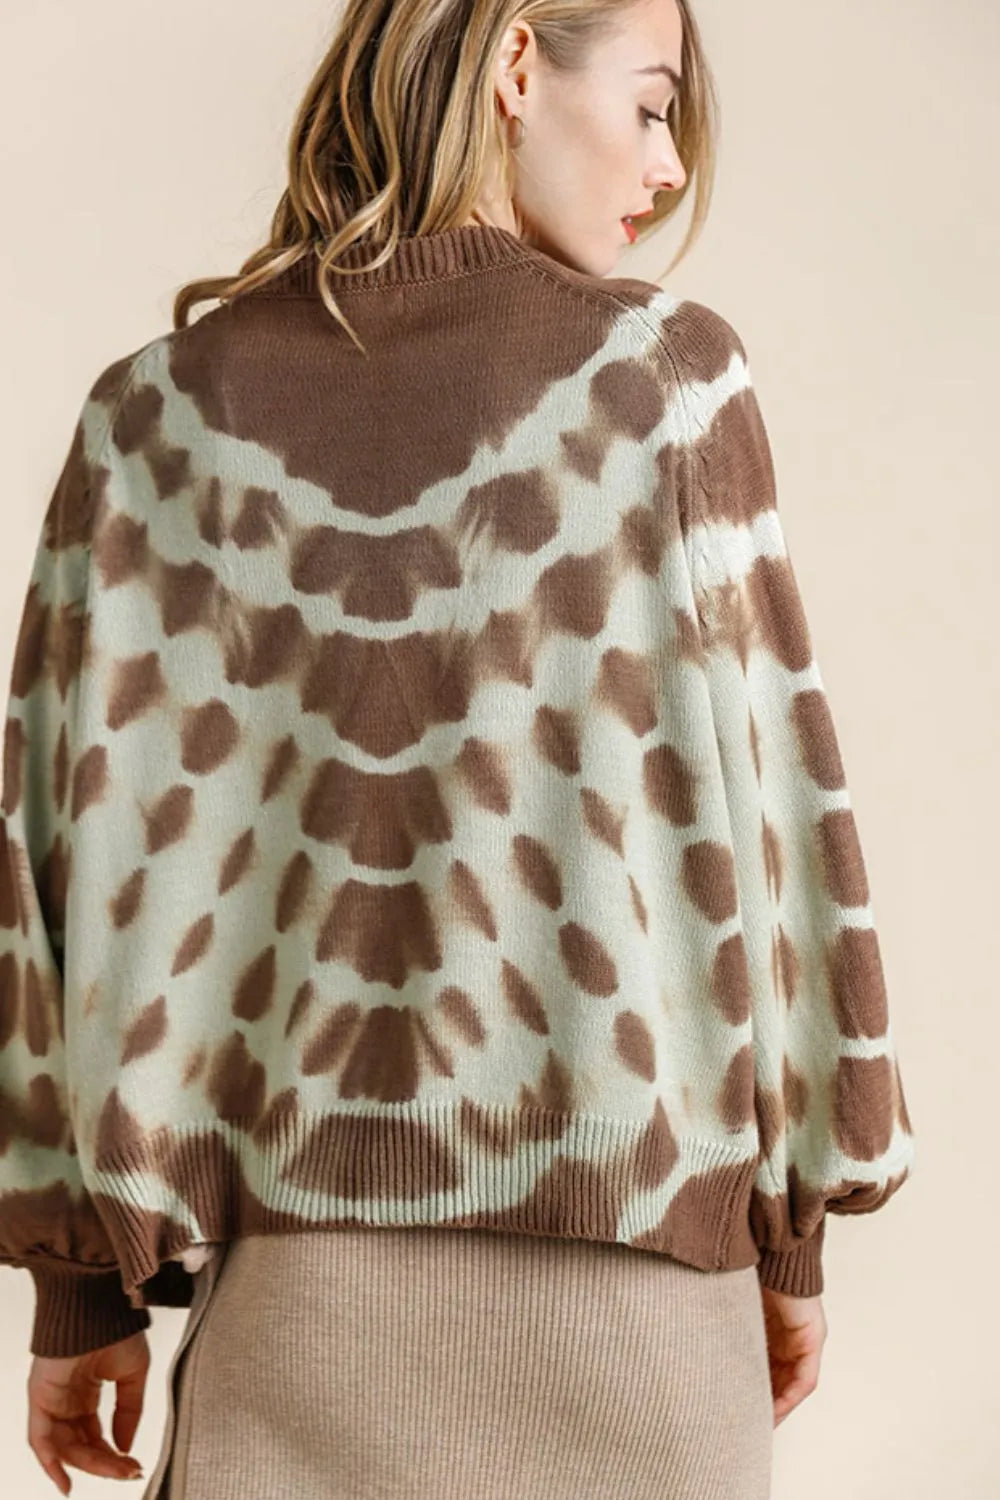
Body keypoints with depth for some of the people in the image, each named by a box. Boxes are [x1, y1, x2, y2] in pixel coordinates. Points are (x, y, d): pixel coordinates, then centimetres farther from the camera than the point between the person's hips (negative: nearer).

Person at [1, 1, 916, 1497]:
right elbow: (760, 803, -5)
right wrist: (793, 1224, 6)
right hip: (627, 1215, -1)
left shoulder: (161, 409, 0)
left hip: (294, 1252, 2)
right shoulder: (666, 373, -5)